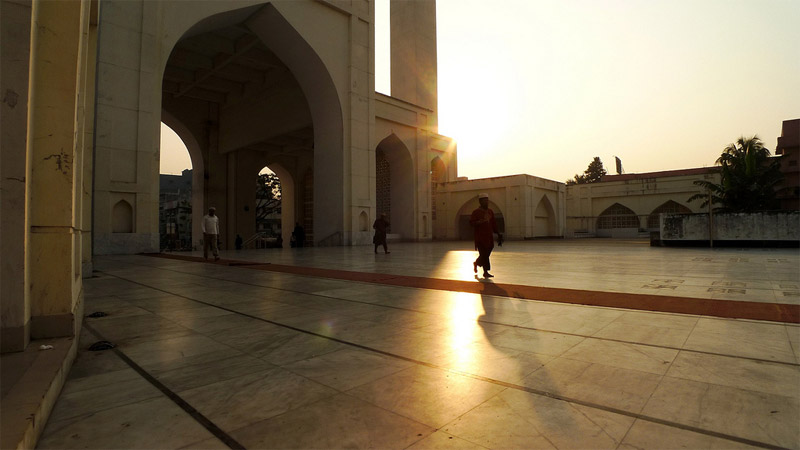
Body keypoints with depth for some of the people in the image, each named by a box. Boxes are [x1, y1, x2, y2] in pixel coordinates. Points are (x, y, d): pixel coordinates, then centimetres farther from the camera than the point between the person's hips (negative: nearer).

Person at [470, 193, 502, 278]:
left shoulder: (490, 212, 13)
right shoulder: (476, 212, -6)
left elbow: (493, 223, 18)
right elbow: (471, 222, -12)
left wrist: (498, 233, 13)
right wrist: (481, 221, -26)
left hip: (489, 236, 6)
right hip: (480, 237, -6)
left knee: (487, 253, 8)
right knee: (484, 254, -8)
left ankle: (476, 263, 34)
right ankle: (486, 272, -1)